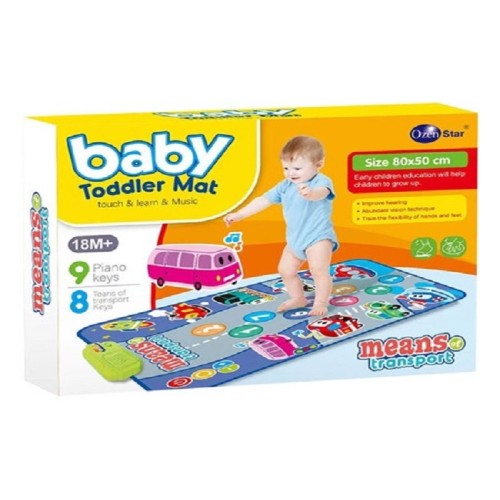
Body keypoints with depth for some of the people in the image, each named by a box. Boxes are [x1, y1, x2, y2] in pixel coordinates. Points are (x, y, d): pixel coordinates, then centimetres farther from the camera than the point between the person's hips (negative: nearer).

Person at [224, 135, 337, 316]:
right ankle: (298, 299, 30)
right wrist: (239, 214, 11)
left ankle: (320, 303, -8)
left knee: (319, 269, -20)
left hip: (318, 236, -8)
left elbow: (321, 193, -43)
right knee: (286, 269, 13)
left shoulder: (321, 182, -18)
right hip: (295, 238, 8)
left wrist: (310, 193, -68)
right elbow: (263, 200, 11)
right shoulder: (285, 186, 5)